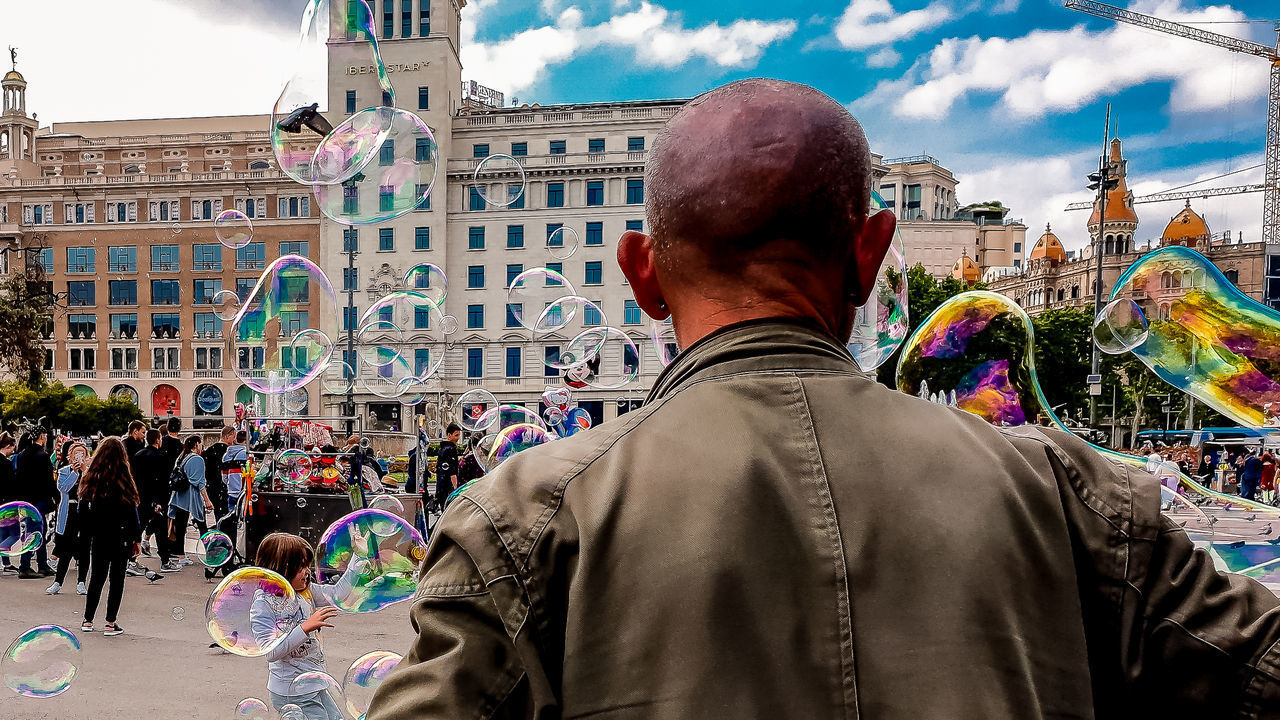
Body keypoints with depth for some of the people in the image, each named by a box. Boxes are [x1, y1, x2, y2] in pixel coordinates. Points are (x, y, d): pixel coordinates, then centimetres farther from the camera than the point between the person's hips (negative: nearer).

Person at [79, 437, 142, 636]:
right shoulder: (122, 479, -13)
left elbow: (83, 507, 4)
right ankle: (110, 623, 7)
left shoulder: (91, 478, -1)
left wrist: (88, 532, 14)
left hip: (98, 537, 4)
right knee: (117, 579, 5)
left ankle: (88, 620, 21)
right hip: (120, 537, -4)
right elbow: (131, 510, -10)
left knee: (96, 578, 16)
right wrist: (136, 538, -2)